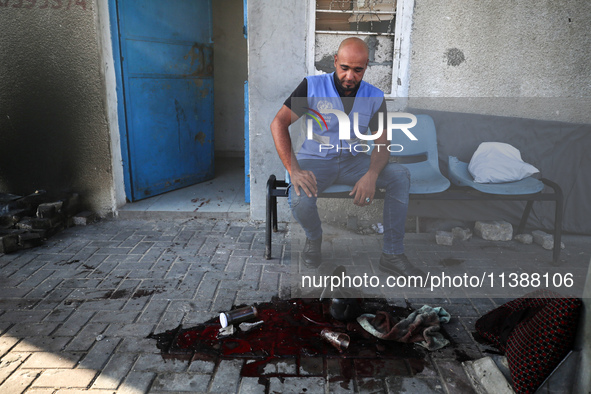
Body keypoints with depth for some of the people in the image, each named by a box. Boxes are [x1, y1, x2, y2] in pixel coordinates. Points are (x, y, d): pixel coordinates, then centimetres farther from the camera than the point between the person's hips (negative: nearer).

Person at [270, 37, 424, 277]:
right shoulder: (312, 86, -7)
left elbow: (382, 142, -2)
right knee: (300, 201, -34)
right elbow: (279, 123, -12)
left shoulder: (375, 97, 1)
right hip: (315, 160, -3)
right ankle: (314, 237, 5)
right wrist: (293, 170, -26)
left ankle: (392, 255, -11)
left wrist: (371, 175, -25)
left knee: (400, 175, -19)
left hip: (352, 161, 3)